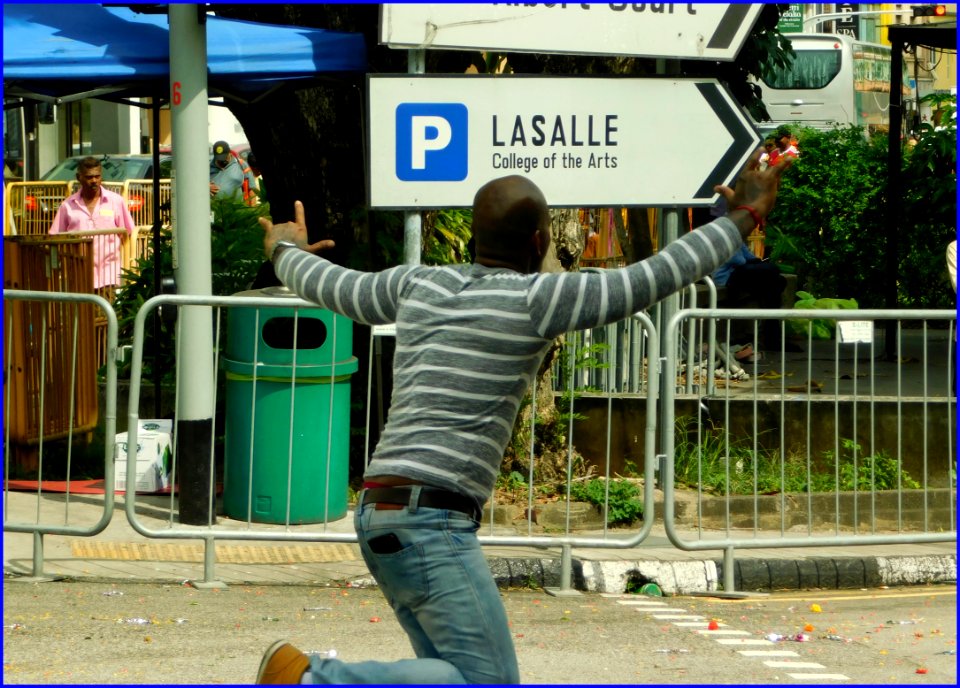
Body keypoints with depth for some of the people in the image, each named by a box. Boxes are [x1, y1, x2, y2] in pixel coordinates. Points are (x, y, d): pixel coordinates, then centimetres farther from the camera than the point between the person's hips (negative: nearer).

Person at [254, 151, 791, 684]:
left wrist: (284, 250, 54)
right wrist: (745, 217, 7)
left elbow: (328, 284, 31)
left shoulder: (420, 285, 14)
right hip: (432, 520, -9)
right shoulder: (535, 299, -7)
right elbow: (656, 278, -5)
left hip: (379, 514, 9)